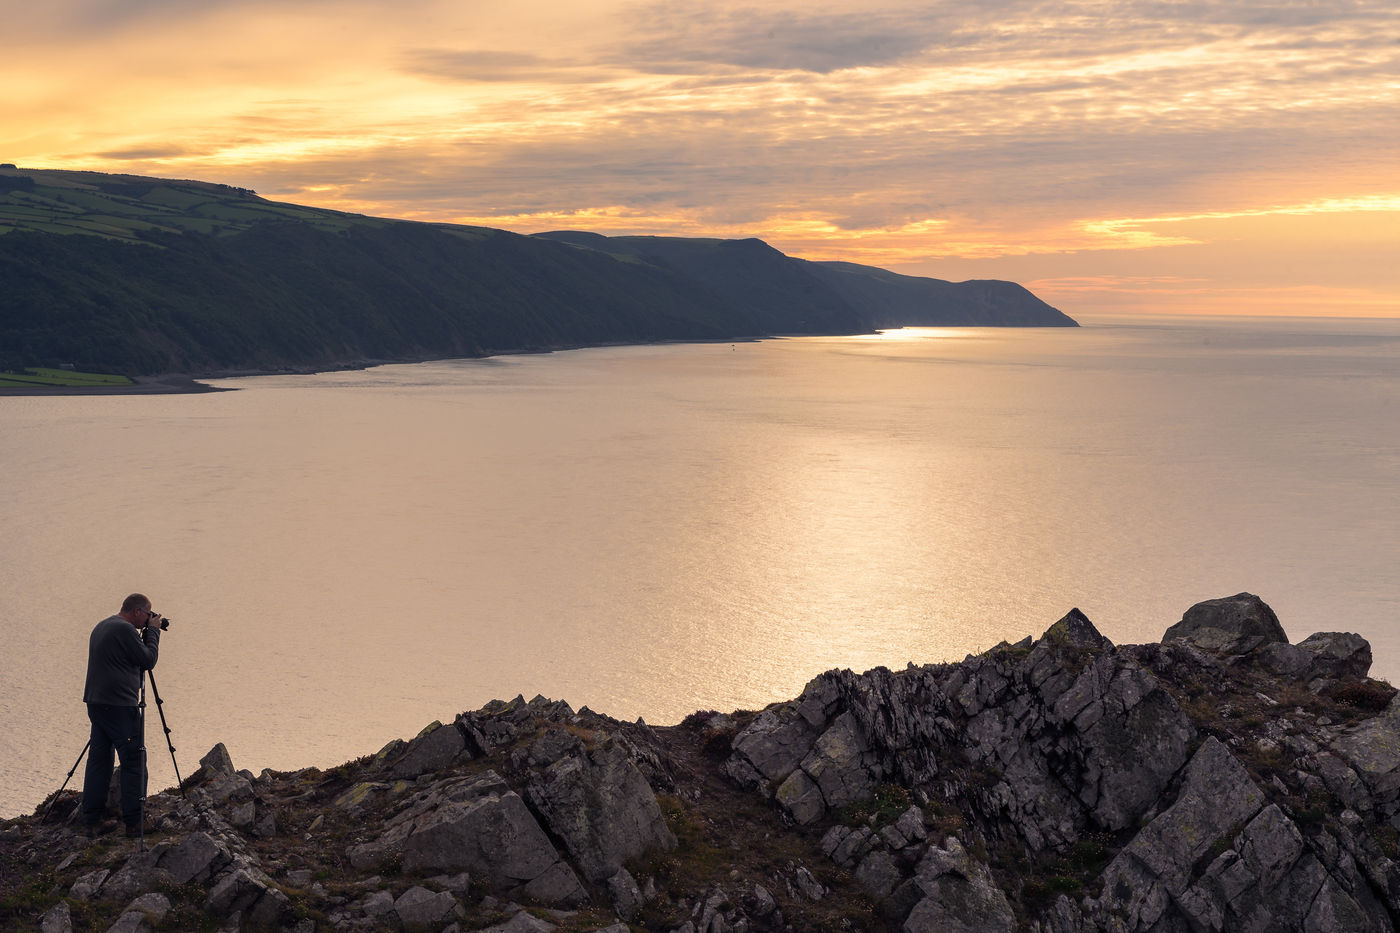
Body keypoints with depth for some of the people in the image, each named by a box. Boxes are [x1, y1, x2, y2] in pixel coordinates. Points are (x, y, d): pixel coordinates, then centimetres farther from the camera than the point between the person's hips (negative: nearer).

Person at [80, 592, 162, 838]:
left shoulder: (102, 627, 18)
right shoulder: (125, 629, -13)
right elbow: (148, 660, -9)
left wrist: (147, 634, 19)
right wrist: (153, 631, 1)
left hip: (97, 704, 10)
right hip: (119, 706, -10)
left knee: (99, 761, 11)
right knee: (134, 762, -3)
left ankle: (92, 821, 13)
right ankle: (134, 822, -1)